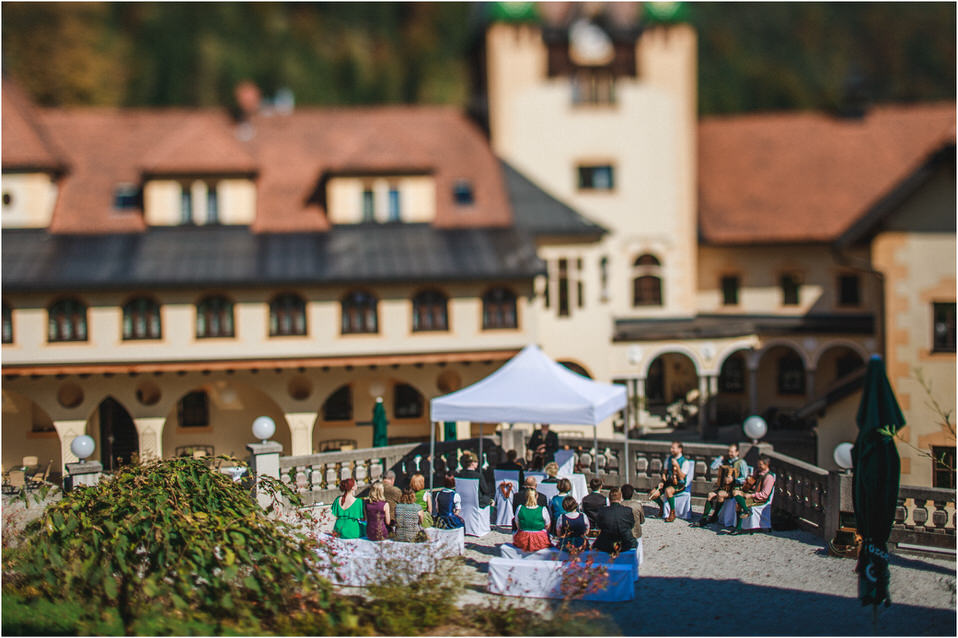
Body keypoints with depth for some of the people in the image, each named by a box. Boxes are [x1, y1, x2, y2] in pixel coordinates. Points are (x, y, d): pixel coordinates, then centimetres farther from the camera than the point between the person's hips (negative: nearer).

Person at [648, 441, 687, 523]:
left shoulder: (684, 461, -10)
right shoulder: (668, 458, 9)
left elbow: (681, 477, -18)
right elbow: (664, 472, 18)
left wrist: (677, 465, -27)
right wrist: (662, 481, 1)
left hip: (680, 484, -6)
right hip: (669, 482, 6)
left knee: (668, 490, -39)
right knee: (652, 494, -13)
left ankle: (672, 513, -20)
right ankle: (662, 506, 19)